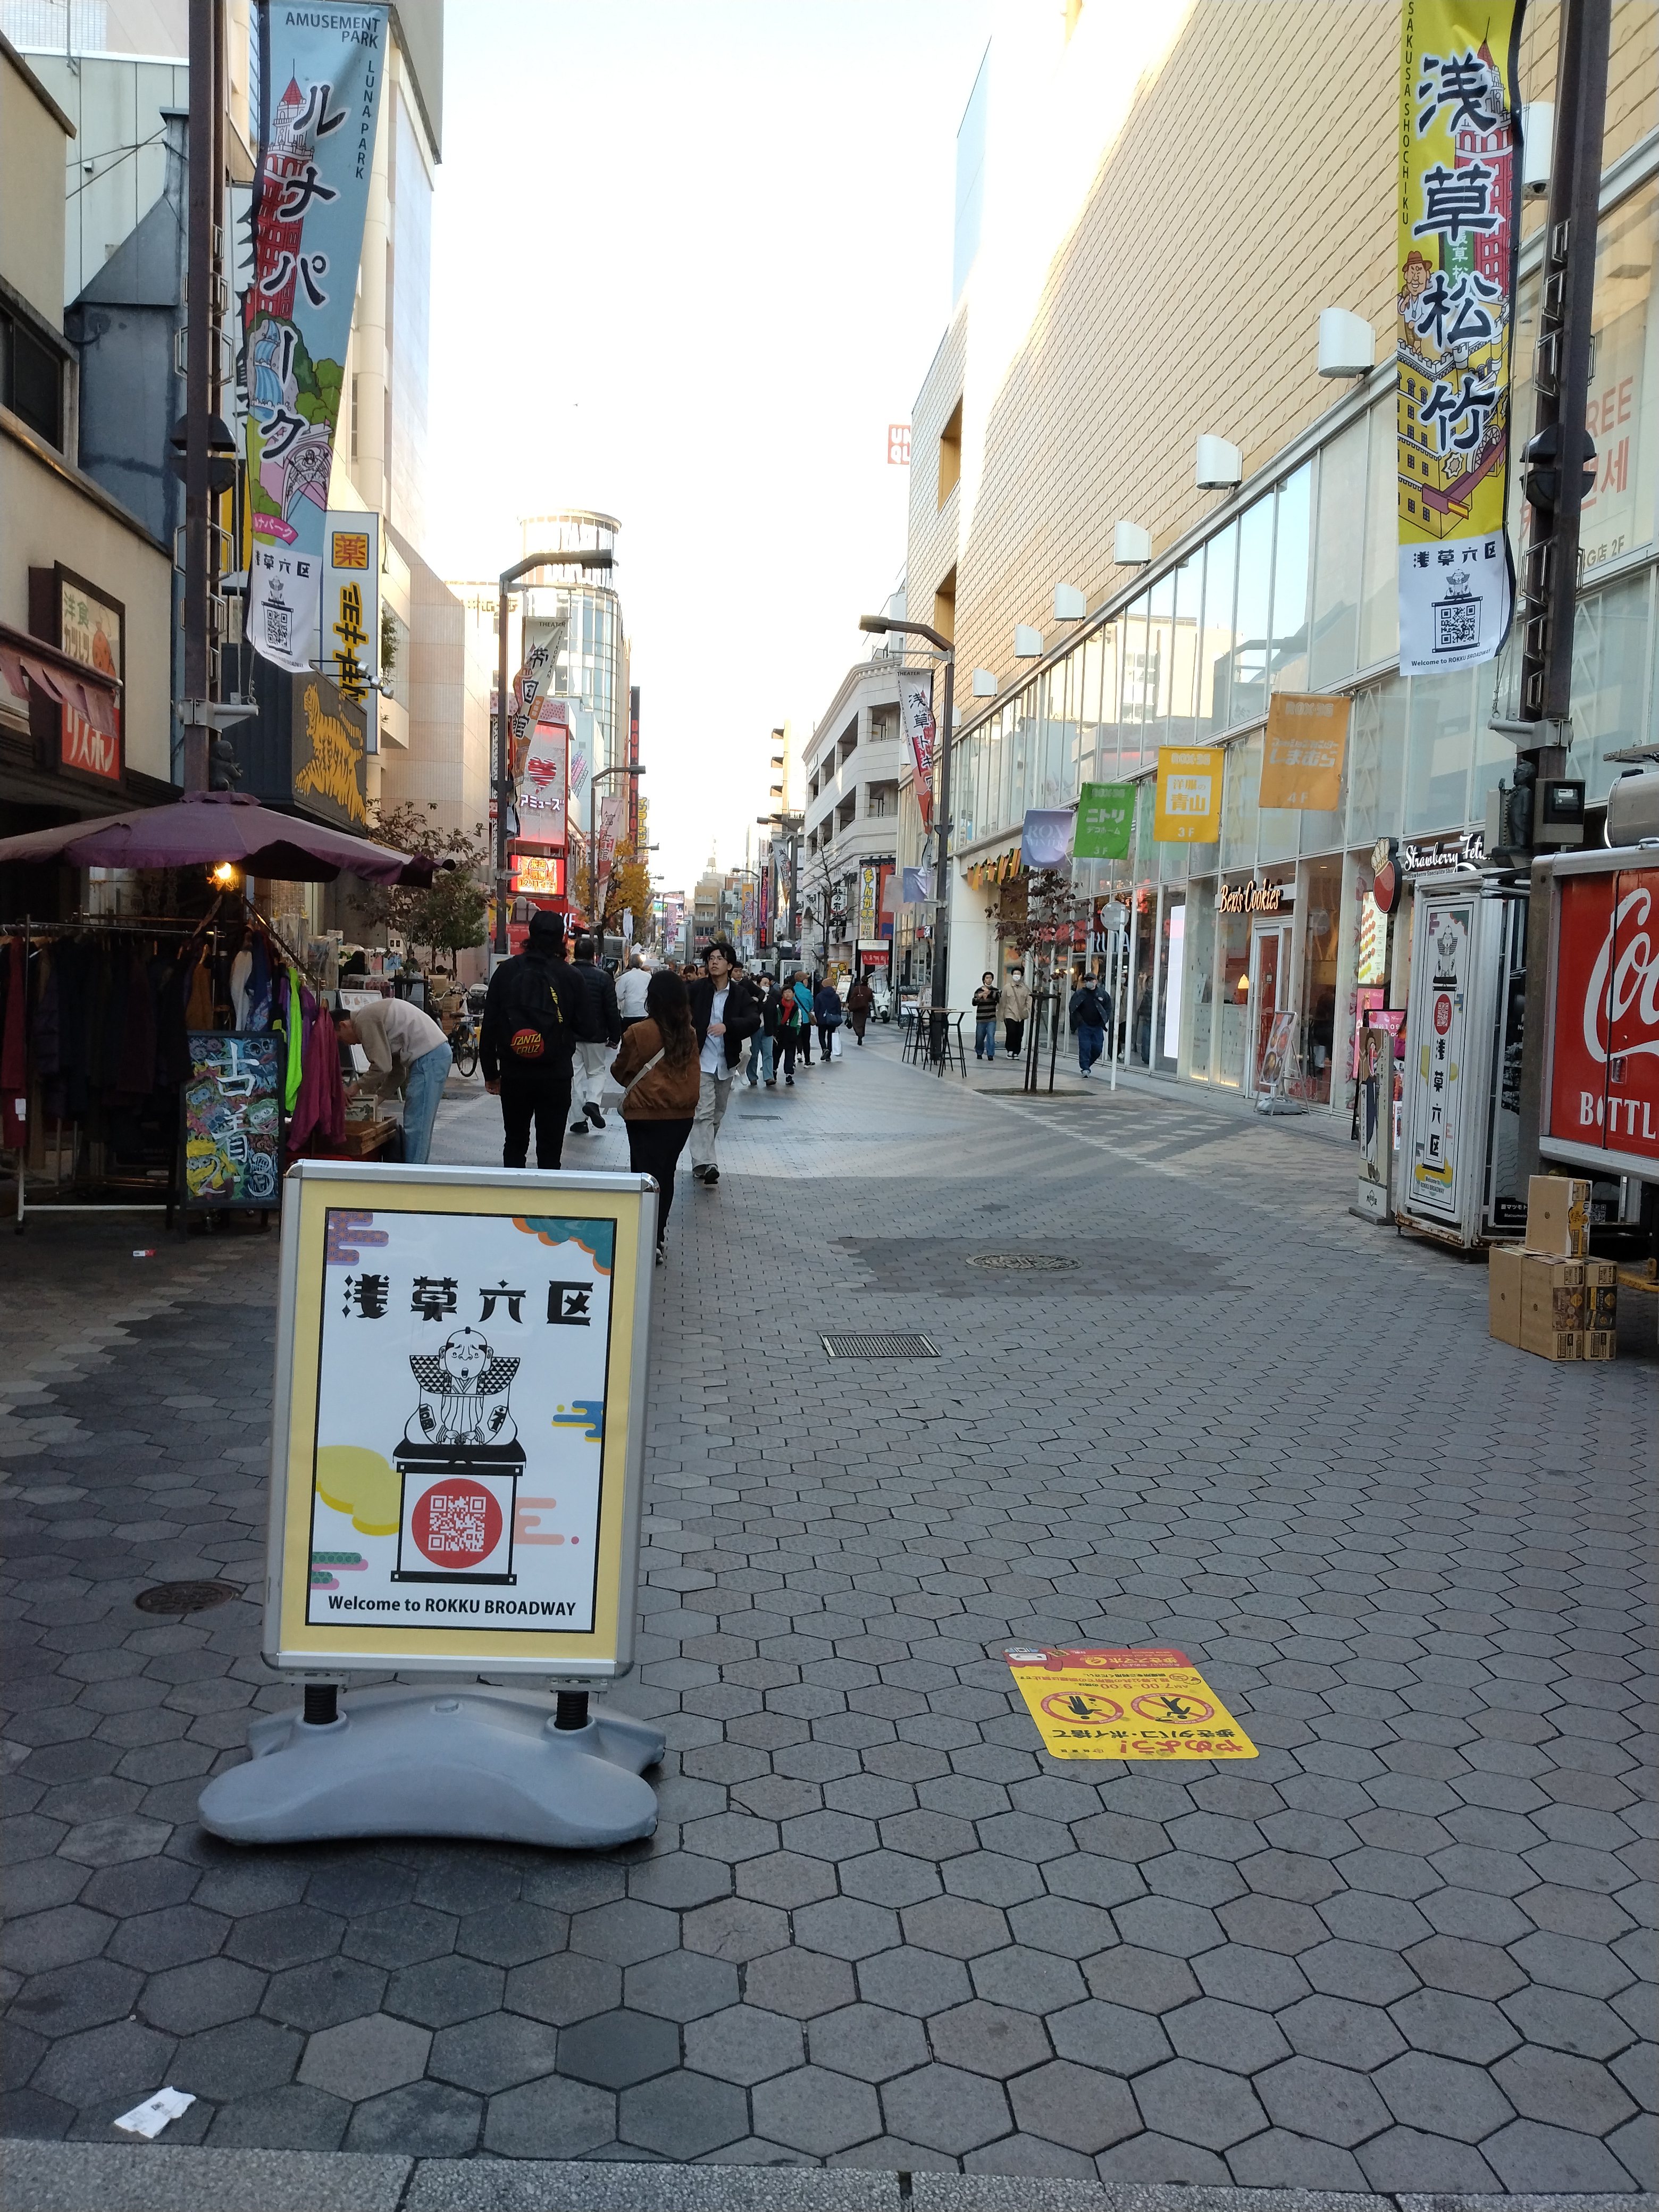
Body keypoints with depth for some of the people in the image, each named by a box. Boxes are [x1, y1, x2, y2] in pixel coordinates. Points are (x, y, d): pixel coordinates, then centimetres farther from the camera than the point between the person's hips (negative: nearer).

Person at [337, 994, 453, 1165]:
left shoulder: (364, 1021, -7)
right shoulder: (371, 1017, 24)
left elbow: (382, 1067, -12)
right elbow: (397, 1071, 23)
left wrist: (357, 1087, 3)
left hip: (428, 1057, -10)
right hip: (438, 1053, 10)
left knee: (415, 1125, -8)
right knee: (421, 1124, 14)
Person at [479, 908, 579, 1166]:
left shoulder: (506, 971, 0)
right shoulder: (569, 976, -5)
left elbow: (489, 1025, 0)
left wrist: (490, 1072, 7)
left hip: (514, 1074, 2)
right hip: (555, 1075, -2)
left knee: (514, 1144, 15)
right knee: (550, 1149, 4)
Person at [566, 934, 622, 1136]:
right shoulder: (603, 977, -8)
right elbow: (612, 1011, -7)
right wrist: (615, 1037, 2)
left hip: (569, 1036, 2)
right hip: (596, 1036, -1)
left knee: (576, 1074, 8)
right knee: (597, 1071, 14)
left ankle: (580, 1119, 7)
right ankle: (593, 1102, -12)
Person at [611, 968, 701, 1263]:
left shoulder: (638, 1032, -14)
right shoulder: (689, 1034, -1)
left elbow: (620, 1071, 0)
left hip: (645, 1113, -4)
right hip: (681, 1114, 4)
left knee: (646, 1173, 2)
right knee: (666, 1173, 15)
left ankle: (651, 1243, -6)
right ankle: (658, 1235, 25)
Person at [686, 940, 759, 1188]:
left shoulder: (740, 994, -1)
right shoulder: (696, 990, -4)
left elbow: (754, 1020, -14)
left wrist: (728, 1026, -28)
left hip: (726, 1063, 4)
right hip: (701, 1060, -3)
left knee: (717, 1114, 14)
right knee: (703, 1112, -15)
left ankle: (701, 1161, 28)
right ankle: (704, 1164, -22)